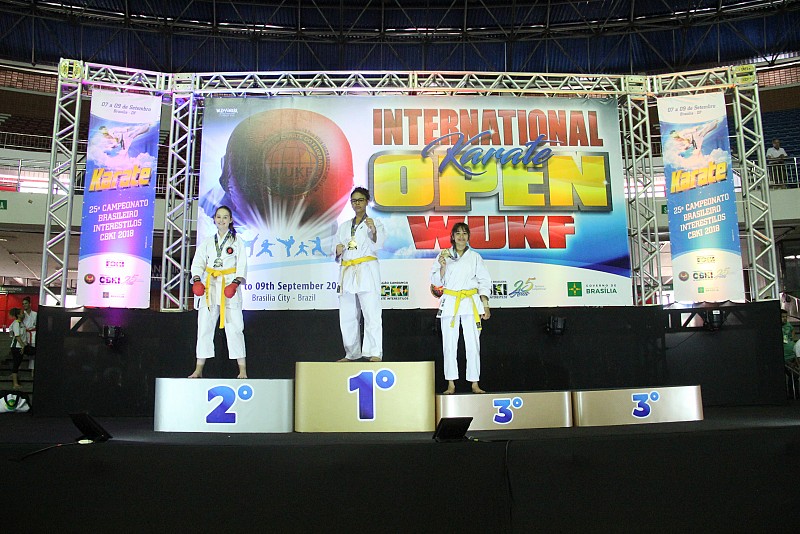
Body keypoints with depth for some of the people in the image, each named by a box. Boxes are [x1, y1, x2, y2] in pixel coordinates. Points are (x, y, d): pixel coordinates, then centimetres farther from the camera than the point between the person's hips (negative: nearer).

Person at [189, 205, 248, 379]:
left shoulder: (237, 241, 7)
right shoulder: (207, 243, 15)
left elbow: (242, 266, 0)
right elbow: (198, 263, 7)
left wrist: (235, 283, -16)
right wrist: (197, 280, -11)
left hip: (229, 286, -3)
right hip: (210, 287, 3)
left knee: (234, 328, -8)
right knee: (204, 328, 3)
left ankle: (242, 370, -5)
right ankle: (198, 370, 12)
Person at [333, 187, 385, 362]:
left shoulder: (375, 223, 6)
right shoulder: (344, 226, 21)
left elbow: (378, 244, -13)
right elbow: (335, 253, 22)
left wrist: (373, 231, -33)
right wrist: (338, 251, -2)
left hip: (367, 272, -5)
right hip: (347, 273, 5)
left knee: (371, 313, -14)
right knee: (347, 316, 8)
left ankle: (375, 353, -16)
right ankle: (352, 354, 18)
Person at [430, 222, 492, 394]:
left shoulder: (475, 257, 7)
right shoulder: (444, 255, 7)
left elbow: (484, 282, 6)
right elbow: (436, 281, 5)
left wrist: (485, 305, -1)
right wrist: (442, 267, -13)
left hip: (470, 303, 0)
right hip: (449, 302, 0)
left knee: (473, 344, -1)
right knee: (449, 344, 2)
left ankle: (475, 384, 7)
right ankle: (451, 384, 9)